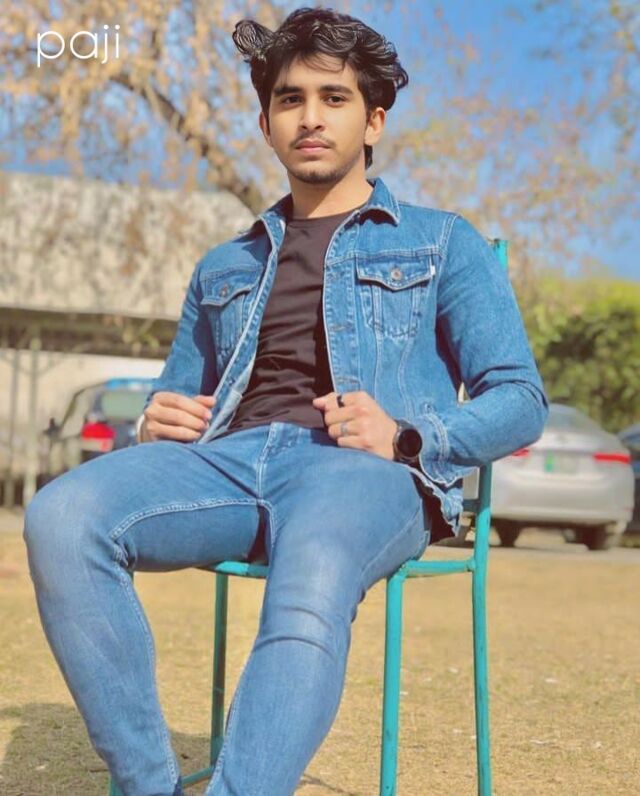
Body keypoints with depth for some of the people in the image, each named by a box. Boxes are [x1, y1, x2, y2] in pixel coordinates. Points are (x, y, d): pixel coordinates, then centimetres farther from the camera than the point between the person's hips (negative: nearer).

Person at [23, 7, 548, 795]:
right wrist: (154, 424, 2)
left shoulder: (441, 244, 19)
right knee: (61, 518, -29)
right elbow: (173, 399, 29)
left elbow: (519, 399, 9)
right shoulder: (223, 268, 30)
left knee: (309, 595, -41)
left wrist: (405, 436, -11)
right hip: (229, 457, 4)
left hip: (365, 471, -3)